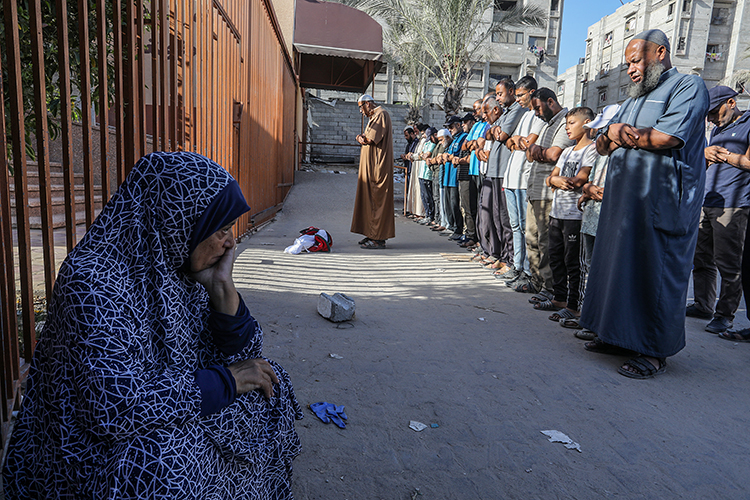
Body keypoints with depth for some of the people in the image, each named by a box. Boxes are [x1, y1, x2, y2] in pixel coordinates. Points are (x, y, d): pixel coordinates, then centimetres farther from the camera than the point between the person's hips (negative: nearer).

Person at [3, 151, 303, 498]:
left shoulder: (177, 263, -4)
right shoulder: (94, 280, -25)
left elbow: (240, 353, -1)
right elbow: (118, 407, -32)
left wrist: (222, 286, -16)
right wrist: (225, 380, -22)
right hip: (93, 442, -7)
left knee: (269, 384, 1)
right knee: (167, 463, -33)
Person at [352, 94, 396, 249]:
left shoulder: (381, 115, -10)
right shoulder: (373, 116, 22)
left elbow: (372, 138, -19)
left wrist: (362, 138, 2)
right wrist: (363, 138, -4)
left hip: (378, 166, -10)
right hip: (370, 166, 10)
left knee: (376, 199, -10)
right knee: (369, 198, 10)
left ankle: (379, 239, -8)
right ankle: (372, 235, 14)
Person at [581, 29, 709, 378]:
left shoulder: (688, 86, -2)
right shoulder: (634, 99, 24)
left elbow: (666, 138, -18)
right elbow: (602, 144, 19)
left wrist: (621, 132, -2)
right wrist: (613, 136, -5)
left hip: (662, 203, -8)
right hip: (623, 200, 8)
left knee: (655, 274, -4)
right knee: (620, 267, 9)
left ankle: (655, 352, 6)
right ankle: (620, 337, 20)